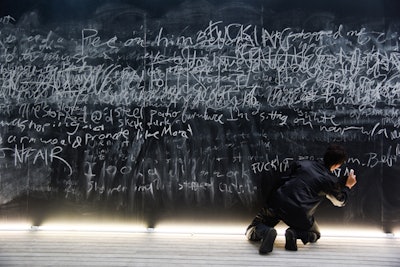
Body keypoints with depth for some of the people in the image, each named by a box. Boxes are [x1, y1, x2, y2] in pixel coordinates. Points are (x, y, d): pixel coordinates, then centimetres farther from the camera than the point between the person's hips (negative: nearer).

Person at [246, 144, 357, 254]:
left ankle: (266, 231, -17)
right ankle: (295, 233, -2)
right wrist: (348, 186, 38)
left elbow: (282, 180, 11)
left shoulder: (302, 163, 10)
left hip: (276, 204, 2)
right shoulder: (332, 181, 4)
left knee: (251, 233, 19)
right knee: (315, 234, 32)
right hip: (299, 214, -1)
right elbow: (340, 202, 22)